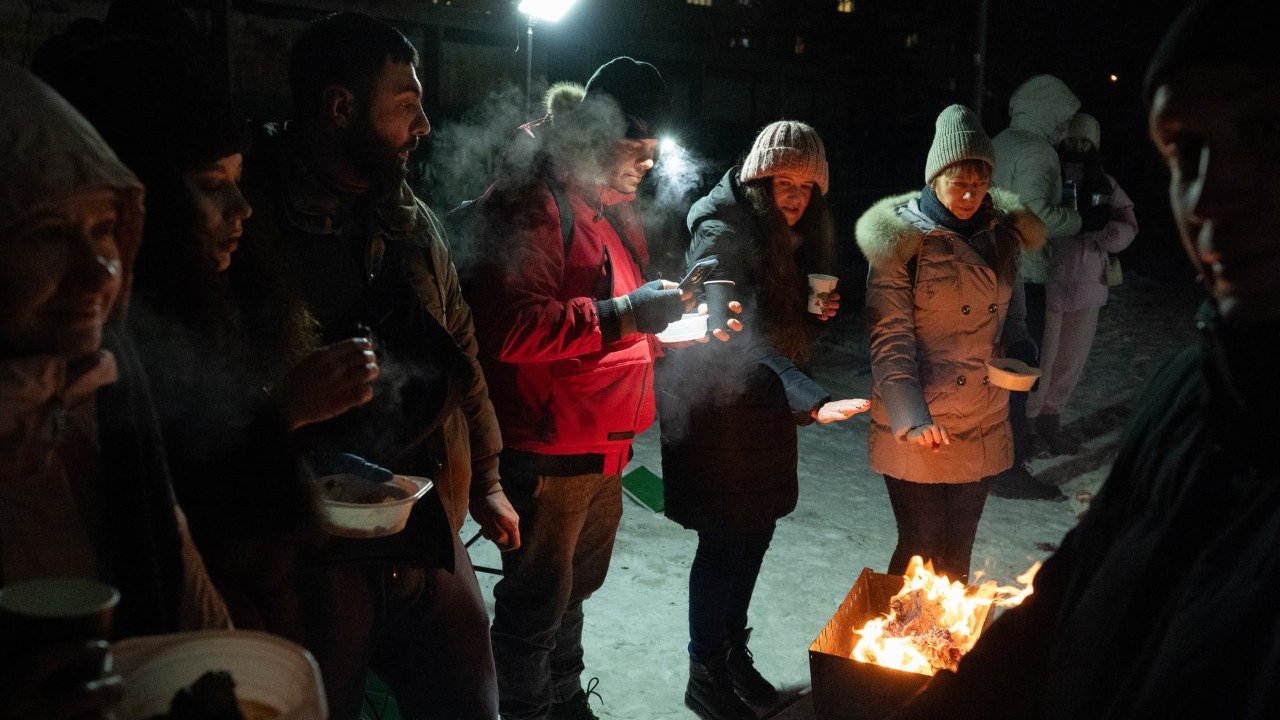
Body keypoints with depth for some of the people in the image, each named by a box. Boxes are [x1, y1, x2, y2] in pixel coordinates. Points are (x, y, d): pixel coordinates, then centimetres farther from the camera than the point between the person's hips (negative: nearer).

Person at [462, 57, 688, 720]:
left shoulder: (616, 211, 16)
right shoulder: (532, 204, -16)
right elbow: (511, 328, -28)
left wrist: (675, 324, 9)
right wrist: (624, 313, -27)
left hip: (604, 448, 10)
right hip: (547, 449, -10)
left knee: (574, 589, 24)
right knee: (536, 604, 5)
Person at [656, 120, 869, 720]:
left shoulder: (793, 235, 8)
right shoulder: (721, 233, -19)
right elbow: (741, 334, -30)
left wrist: (818, 310, -4)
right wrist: (812, 400, -40)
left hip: (766, 407, 8)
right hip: (719, 407, -8)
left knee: (756, 532, 15)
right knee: (725, 540, 0)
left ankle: (733, 651, 33)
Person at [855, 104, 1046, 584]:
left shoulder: (1003, 235, 4)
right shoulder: (902, 238, -11)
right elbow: (890, 338, -12)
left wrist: (1019, 350, -5)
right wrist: (911, 418, -22)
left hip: (983, 428, 5)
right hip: (918, 431, -4)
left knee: (957, 552, 15)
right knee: (920, 549, 4)